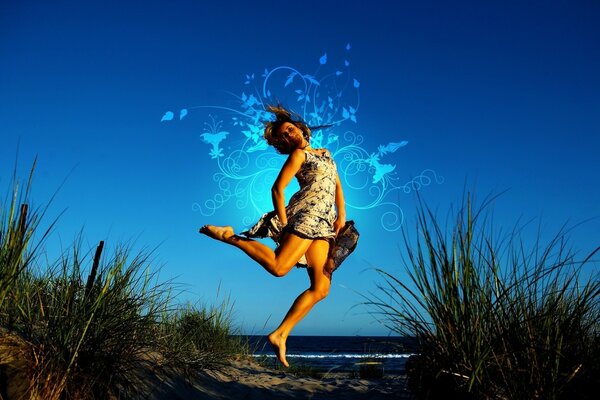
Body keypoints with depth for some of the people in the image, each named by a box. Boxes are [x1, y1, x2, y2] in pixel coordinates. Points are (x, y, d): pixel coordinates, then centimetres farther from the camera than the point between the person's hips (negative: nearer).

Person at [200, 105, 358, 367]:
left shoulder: (325, 153, 27)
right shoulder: (298, 155, 6)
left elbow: (338, 186, 23)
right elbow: (277, 189, -4)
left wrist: (341, 216, 9)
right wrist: (284, 223, -13)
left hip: (324, 225, 6)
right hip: (306, 213, -6)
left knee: (321, 288, -6)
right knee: (278, 267, -24)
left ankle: (280, 335, -4)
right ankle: (230, 237, -5)